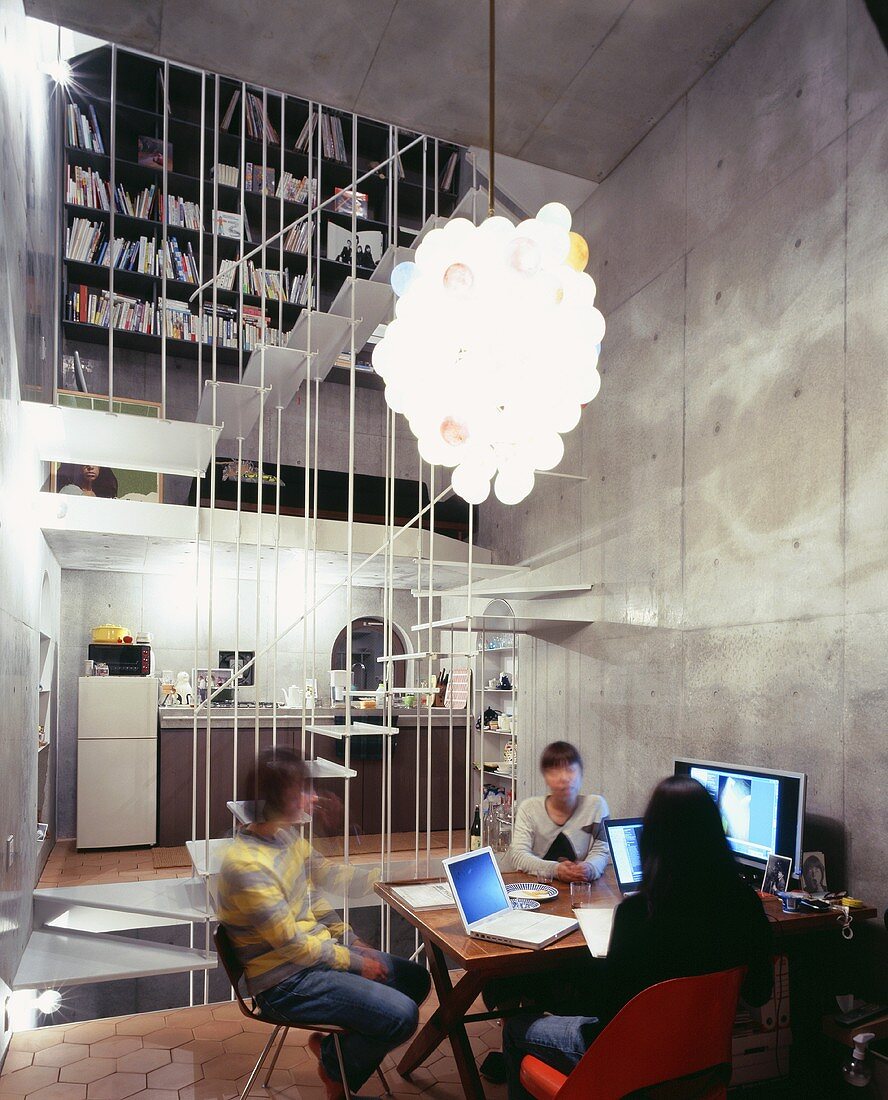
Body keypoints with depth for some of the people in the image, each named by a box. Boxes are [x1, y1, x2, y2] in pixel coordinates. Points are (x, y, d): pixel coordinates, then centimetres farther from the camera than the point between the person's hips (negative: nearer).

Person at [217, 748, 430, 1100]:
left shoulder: (286, 835, -3)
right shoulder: (245, 865, -29)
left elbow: (325, 875, 11)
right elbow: (293, 945, -23)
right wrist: (355, 961, -12)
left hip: (318, 949, 9)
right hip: (287, 982, -9)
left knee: (416, 980, 12)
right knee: (401, 1015, -16)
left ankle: (333, 1045, 23)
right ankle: (337, 1067, 12)